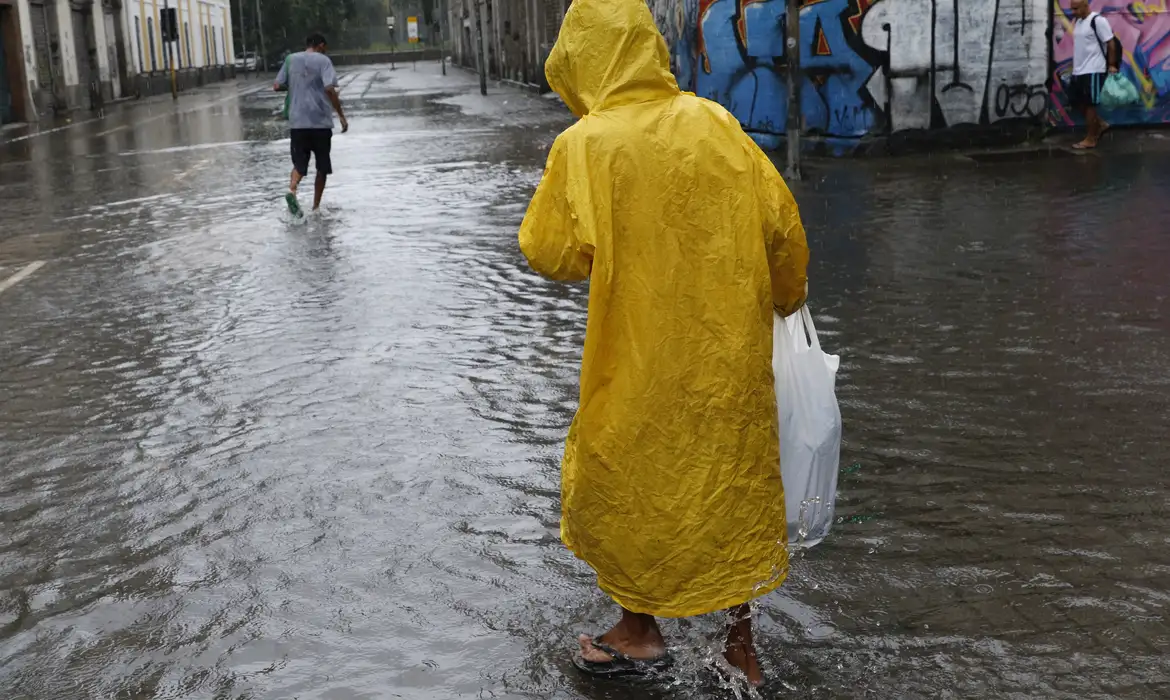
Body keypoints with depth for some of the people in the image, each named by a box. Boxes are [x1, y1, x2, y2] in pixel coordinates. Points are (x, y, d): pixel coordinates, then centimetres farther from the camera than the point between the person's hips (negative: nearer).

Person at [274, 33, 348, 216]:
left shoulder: (291, 60, 10)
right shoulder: (323, 60, -3)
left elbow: (277, 86, 10)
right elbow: (329, 89, -15)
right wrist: (341, 115, -10)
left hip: (297, 122, 3)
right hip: (320, 122, -3)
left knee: (299, 163, 8)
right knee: (322, 166, 12)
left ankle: (292, 190, -21)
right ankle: (316, 207, 14)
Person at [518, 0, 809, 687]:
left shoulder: (585, 145, -13)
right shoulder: (715, 122, -2)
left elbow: (551, 254, -8)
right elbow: (781, 222, 1)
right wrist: (786, 295, 17)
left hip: (643, 354, -4)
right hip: (731, 347, 4)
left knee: (623, 478, 15)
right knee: (731, 474, 17)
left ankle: (641, 630, 27)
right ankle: (741, 632, 27)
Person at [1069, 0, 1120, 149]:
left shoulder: (1098, 20, -14)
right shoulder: (1077, 21, 11)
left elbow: (1111, 43, -12)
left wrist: (1111, 65, -10)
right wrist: (1075, 65, 18)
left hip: (1093, 71, -9)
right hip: (1078, 70, 9)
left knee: (1089, 104, -4)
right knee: (1075, 101, 11)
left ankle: (1090, 139, 5)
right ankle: (1100, 124, 27)